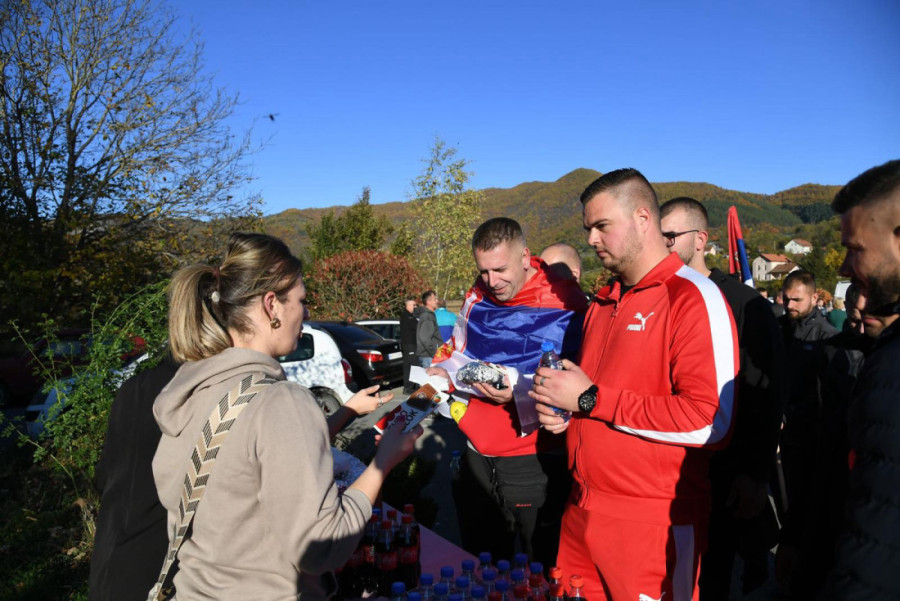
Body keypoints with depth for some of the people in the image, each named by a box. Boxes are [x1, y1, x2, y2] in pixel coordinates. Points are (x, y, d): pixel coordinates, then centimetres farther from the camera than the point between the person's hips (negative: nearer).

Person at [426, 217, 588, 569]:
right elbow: (457, 352, 21)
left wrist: (517, 393, -26)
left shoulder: (565, 303, -13)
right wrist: (444, 374, 1)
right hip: (478, 455, 6)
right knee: (478, 569, 22)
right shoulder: (478, 298, 6)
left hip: (535, 460, -6)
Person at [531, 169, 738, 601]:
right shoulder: (604, 302, 12)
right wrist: (562, 411, 3)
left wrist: (591, 399, -19)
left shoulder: (693, 297, -13)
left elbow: (710, 421, -22)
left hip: (653, 527, -7)